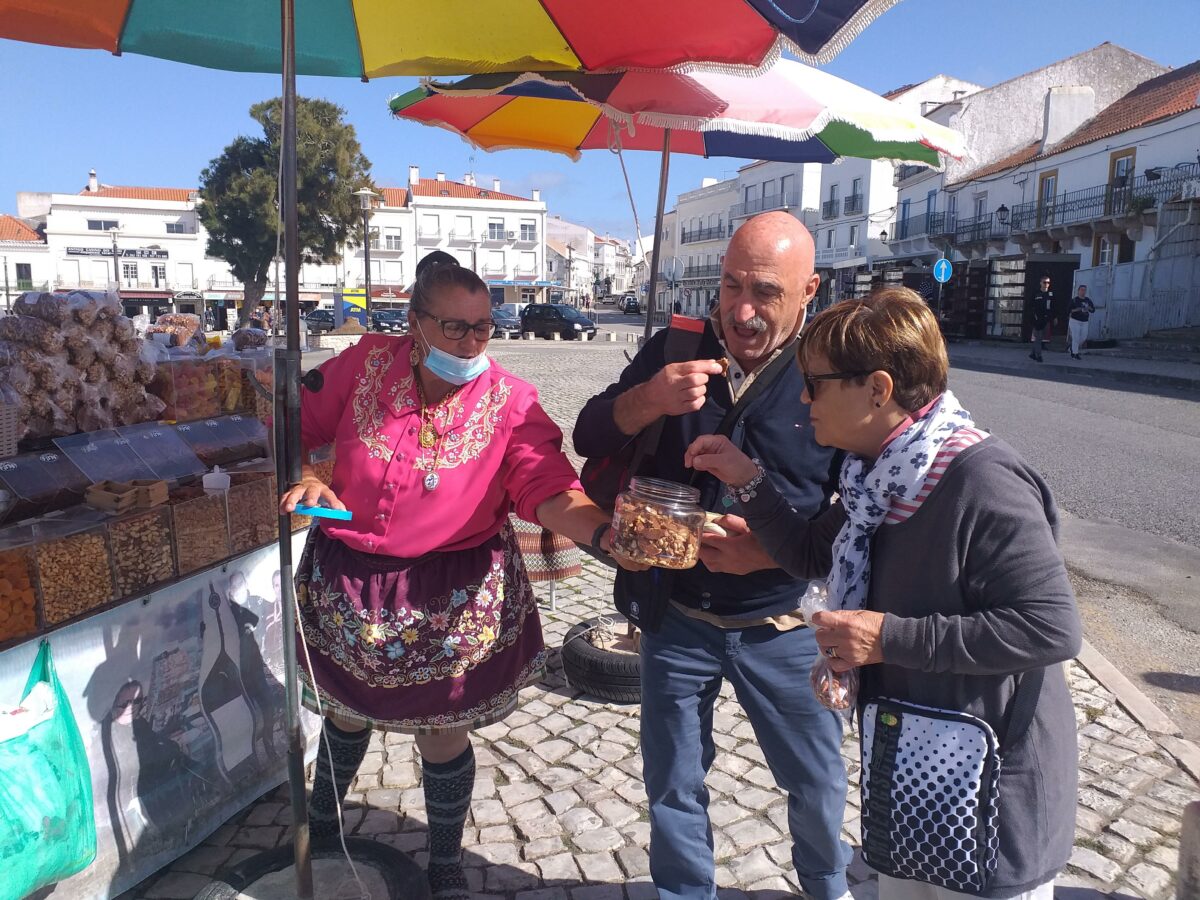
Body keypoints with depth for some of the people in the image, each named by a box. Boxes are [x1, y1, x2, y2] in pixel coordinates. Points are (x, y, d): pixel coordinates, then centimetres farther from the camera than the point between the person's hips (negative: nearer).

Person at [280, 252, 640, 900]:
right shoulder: (366, 364, -11)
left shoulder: (510, 401, -18)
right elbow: (297, 427, 3)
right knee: (348, 711, 26)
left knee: (445, 737, 13)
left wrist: (604, 532, -49)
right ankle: (321, 819, 61)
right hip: (347, 581, 3)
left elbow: (549, 489, -30)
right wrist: (301, 478, -18)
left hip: (452, 596, -2)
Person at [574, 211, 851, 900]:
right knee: (674, 790, 18)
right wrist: (648, 398, -24)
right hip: (676, 618, 2)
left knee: (819, 786, 19)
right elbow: (590, 438, -4)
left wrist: (773, 554, -26)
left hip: (783, 628, -1)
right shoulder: (676, 351, -5)